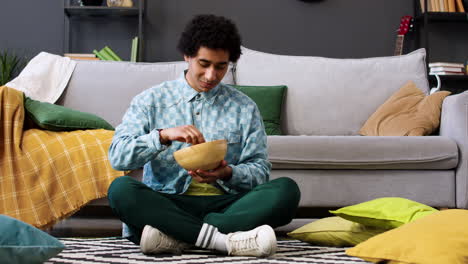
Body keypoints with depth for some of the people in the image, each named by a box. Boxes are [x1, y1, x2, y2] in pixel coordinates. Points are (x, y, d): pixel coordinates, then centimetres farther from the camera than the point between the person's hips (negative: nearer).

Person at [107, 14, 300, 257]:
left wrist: (227, 173, -15)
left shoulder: (244, 108, 12)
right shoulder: (150, 101, 8)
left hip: (224, 205, 2)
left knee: (286, 189, -25)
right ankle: (224, 239, -36)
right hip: (166, 204, -1)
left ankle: (176, 236, -31)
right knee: (120, 188, -30)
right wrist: (163, 135, -21)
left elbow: (260, 170, 7)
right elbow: (117, 156, -4)